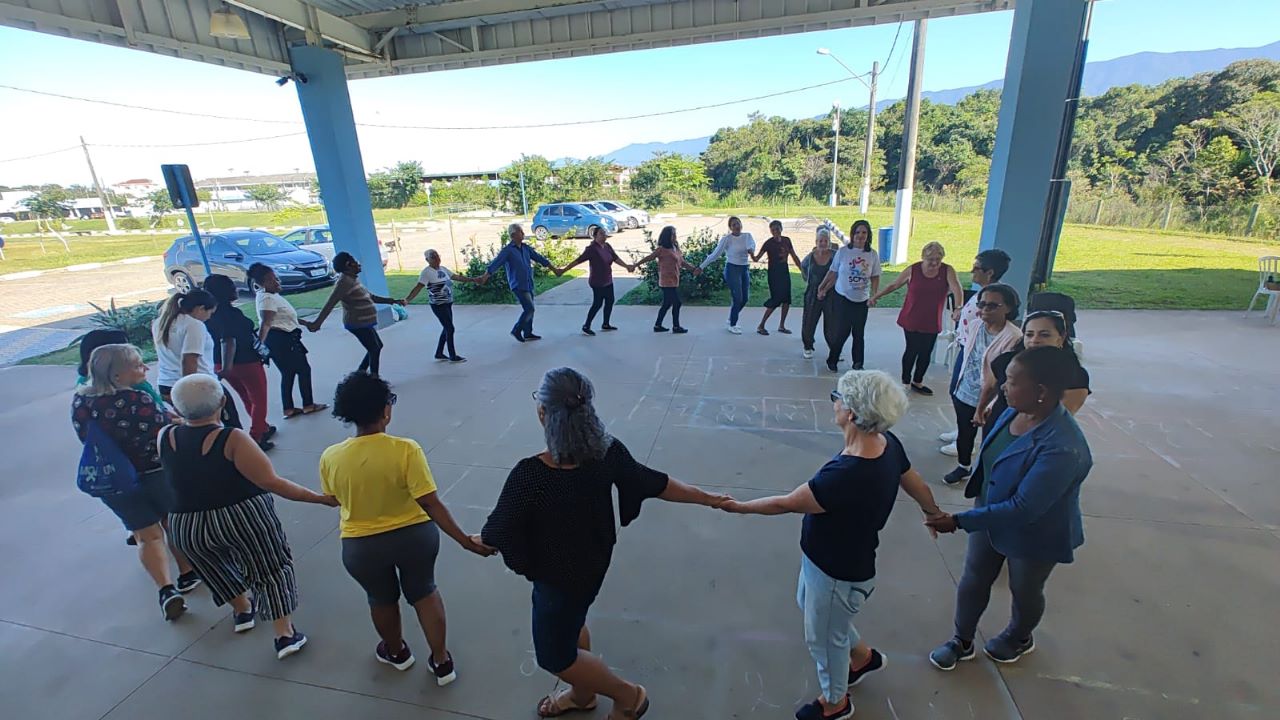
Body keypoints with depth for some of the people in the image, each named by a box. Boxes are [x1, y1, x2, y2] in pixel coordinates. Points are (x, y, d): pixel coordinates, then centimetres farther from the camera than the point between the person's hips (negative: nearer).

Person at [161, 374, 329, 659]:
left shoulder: (165, 438, -5)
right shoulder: (232, 439, -19)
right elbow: (271, 482, -25)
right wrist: (320, 498, -23)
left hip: (188, 526, 5)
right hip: (244, 516, -4)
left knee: (220, 568, 32)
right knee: (271, 568, 12)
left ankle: (243, 610, 51)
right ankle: (285, 635, 13)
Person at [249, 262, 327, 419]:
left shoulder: (271, 295, 12)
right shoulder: (267, 299, -20)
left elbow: (285, 316, 27)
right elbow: (265, 324, -31)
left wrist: (305, 323, 37)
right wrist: (259, 344, -39)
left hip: (284, 339, 10)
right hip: (280, 340, -10)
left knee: (288, 373, 15)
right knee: (304, 369, 3)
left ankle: (288, 409, 20)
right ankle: (308, 405, 12)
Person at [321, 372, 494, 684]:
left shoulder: (330, 458, -14)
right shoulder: (406, 450, -25)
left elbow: (334, 500, 4)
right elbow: (431, 504, -25)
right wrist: (464, 540, -19)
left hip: (362, 546, 2)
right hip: (414, 536, -1)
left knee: (382, 599, 28)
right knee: (424, 592, 24)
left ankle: (396, 652, 53)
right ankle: (441, 661, 34)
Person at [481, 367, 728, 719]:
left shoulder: (529, 475, -35)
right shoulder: (607, 451, -20)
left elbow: (498, 534, -22)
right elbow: (655, 484, -11)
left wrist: (477, 541, 3)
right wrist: (709, 498, 4)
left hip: (558, 576, -6)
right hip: (592, 561, 7)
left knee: (554, 654, 19)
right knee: (569, 623, 32)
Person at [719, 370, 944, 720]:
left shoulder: (846, 475, -41)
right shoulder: (887, 443, -15)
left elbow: (785, 504, -27)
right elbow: (918, 486, 3)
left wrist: (738, 506, -11)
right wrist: (935, 513, 24)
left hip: (838, 573, -8)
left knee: (823, 638, 21)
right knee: (809, 604, 33)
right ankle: (863, 656, 57)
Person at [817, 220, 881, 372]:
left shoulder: (872, 255, 0)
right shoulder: (843, 251, -6)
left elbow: (875, 277, 5)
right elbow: (833, 273, 1)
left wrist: (873, 296, -5)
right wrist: (823, 289, 3)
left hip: (862, 301, 2)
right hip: (843, 298, -2)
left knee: (859, 334, 8)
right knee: (842, 331, -4)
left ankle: (858, 364, 21)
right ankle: (832, 360, 16)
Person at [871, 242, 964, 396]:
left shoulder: (948, 271, -8)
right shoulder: (912, 270, -9)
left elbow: (957, 289, -22)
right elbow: (893, 285, 4)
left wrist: (958, 308, -39)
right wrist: (876, 296, 5)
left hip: (931, 322, 2)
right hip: (911, 321, -2)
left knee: (926, 353, 13)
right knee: (912, 351, 4)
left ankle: (917, 382, 32)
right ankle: (905, 381, 22)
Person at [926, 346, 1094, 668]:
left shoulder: (1062, 448, -37)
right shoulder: (1015, 412, -13)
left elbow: (1023, 508, -35)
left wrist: (959, 521, -32)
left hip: (1033, 535, -6)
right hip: (991, 515, 6)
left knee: (1024, 592, 24)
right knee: (973, 581, 19)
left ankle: (1020, 639, 55)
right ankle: (962, 641, 42)